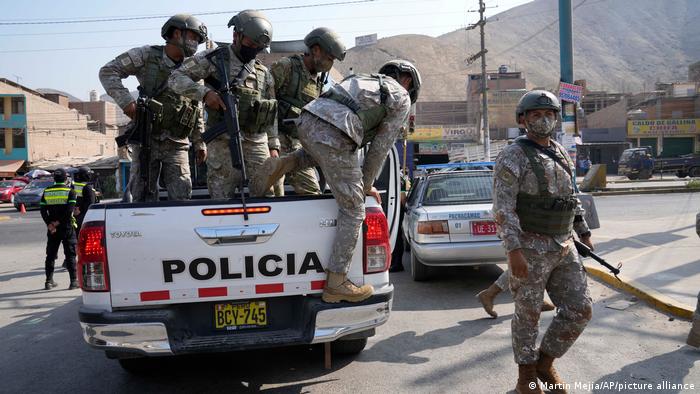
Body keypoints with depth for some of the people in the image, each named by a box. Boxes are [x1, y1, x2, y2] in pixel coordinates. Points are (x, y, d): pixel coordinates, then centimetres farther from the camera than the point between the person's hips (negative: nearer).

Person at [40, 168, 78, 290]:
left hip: (52, 229, 4)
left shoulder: (46, 192, 7)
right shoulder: (70, 191, -6)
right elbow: (69, 210, -16)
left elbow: (43, 210, 0)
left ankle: (49, 281, 14)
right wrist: (58, 222, -12)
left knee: (50, 255, 12)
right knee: (70, 255, 1)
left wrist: (49, 224, -6)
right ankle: (73, 281, -2)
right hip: (67, 227, -3)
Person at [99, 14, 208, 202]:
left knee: (181, 197, -2)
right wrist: (125, 100, -17)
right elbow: (108, 72, -3)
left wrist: (200, 143, 16)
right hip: (146, 140, -2)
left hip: (176, 145, 3)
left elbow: (197, 112, 16)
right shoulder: (146, 56, -2)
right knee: (144, 197, 1)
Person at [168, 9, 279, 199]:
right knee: (222, 201, -3)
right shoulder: (214, 58, 2)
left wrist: (274, 146, 12)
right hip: (223, 142, -4)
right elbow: (175, 78, -2)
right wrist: (204, 93, -17)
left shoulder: (264, 72, 16)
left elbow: (271, 113, 19)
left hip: (257, 143, 4)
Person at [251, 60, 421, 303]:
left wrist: (353, 179, 39)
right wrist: (366, 185, 23)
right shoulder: (401, 99, 17)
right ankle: (336, 284, 4)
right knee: (353, 211, 4)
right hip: (333, 135, -7)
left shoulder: (366, 81, 37)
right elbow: (380, 147, 13)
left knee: (323, 154, 43)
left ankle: (283, 166, 16)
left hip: (306, 122, 7)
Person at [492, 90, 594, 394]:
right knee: (528, 314, 5)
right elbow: (503, 208, -17)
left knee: (579, 310, 6)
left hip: (564, 247, 7)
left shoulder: (561, 154, 13)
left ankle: (545, 362, 24)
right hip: (530, 247, -7)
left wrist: (584, 232, 18)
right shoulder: (513, 157, -10)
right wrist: (514, 250, -23)